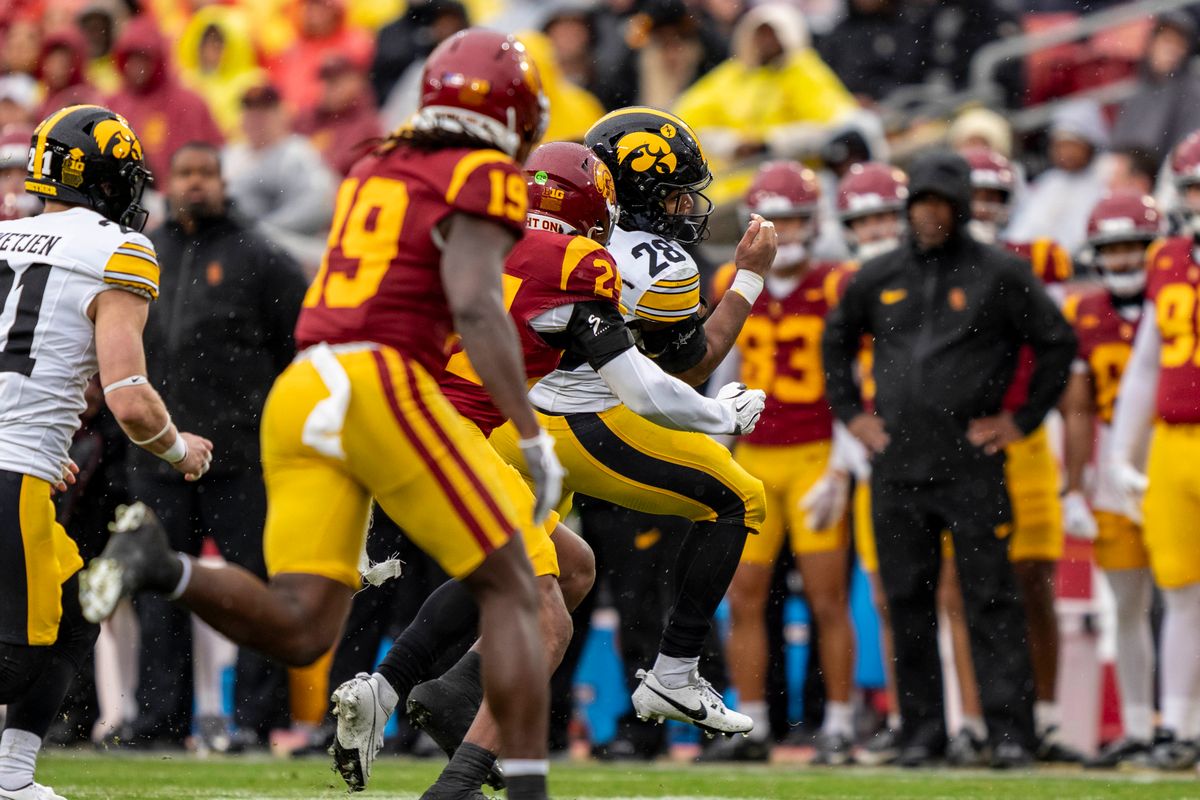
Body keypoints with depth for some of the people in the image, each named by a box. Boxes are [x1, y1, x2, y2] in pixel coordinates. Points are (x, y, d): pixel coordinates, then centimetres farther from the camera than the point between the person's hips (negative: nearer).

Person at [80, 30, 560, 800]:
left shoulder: (375, 170, 23)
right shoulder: (483, 180, 0)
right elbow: (475, 307, -13)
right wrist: (534, 437, -14)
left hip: (300, 390, 7)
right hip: (383, 387, -7)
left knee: (299, 632, 1)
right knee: (510, 590, 6)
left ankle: (161, 563, -20)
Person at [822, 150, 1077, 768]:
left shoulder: (1000, 274, 0)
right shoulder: (878, 278, 11)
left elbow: (1058, 343, 3)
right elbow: (836, 342, 27)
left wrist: (1023, 419, 1)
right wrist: (850, 412, 17)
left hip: (971, 463, -4)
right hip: (896, 466, 4)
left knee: (991, 601, -6)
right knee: (907, 604, 5)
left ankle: (1010, 731, -5)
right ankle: (921, 730, 12)